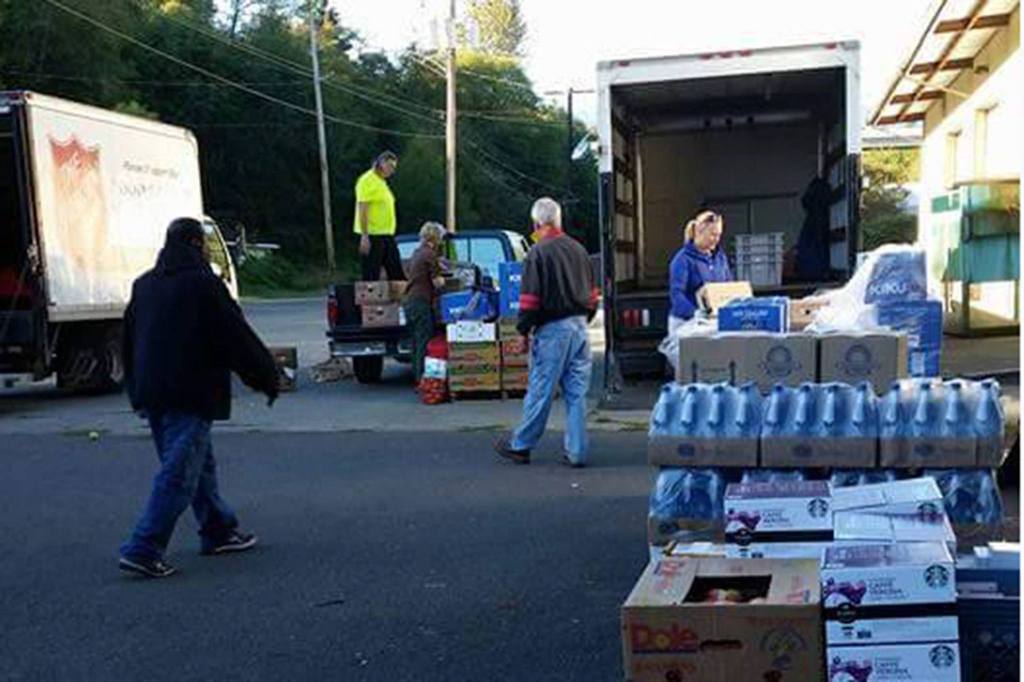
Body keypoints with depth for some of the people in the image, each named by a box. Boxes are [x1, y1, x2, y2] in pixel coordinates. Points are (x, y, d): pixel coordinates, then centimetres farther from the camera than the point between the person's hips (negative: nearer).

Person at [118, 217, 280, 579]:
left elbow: (129, 342, 20)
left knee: (200, 464, 19)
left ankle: (218, 531, 28)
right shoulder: (202, 283, -11)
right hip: (190, 397, -8)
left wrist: (138, 393, 27)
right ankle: (143, 549, -9)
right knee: (179, 474, -6)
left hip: (152, 395, 8)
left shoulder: (143, 285, 13)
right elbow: (238, 338, -10)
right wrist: (267, 377, 0)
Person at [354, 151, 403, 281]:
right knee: (371, 277, -3)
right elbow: (362, 210, -16)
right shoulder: (367, 181, -10)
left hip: (387, 235, 9)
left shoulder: (382, 182, 17)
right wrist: (364, 236, -21)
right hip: (372, 235, -9)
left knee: (397, 274, 9)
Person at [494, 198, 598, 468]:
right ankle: (576, 452, 11)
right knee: (577, 392, 8)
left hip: (553, 329, -6)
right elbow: (592, 294, 15)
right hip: (579, 327, 6)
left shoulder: (538, 253, -9)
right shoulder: (578, 250, 11)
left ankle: (519, 446, 16)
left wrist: (523, 329, -4)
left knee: (540, 390, 2)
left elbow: (530, 299, -13)